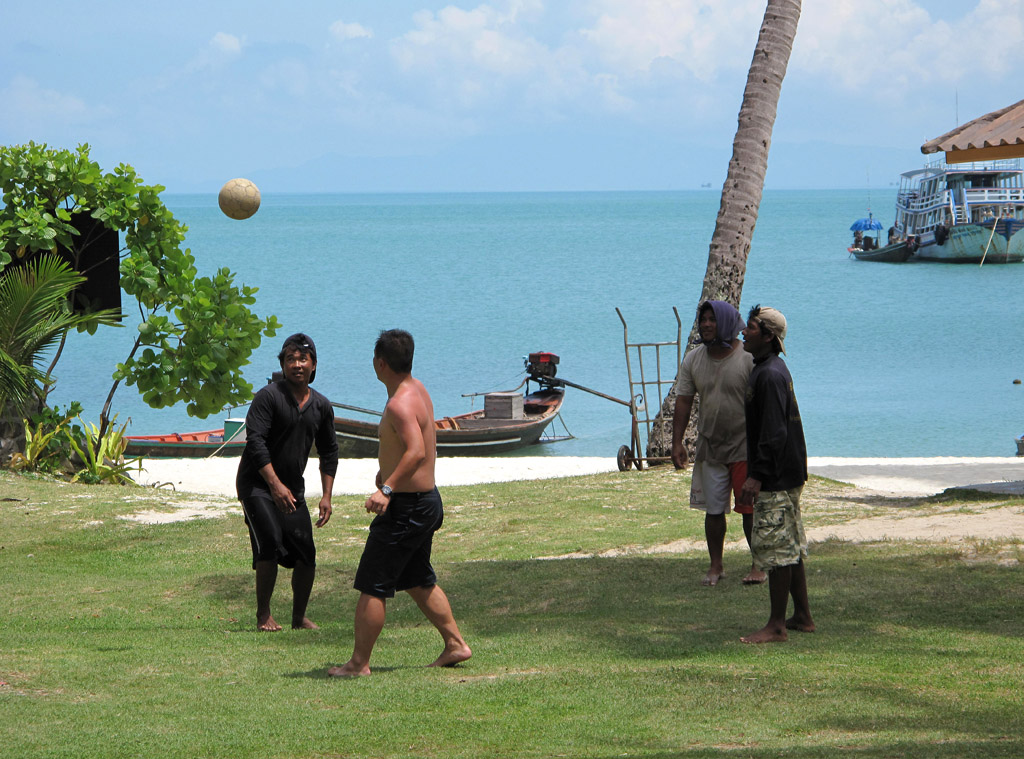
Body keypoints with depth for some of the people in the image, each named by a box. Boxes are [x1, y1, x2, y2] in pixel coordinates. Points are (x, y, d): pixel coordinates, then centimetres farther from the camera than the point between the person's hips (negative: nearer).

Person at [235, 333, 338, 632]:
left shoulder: (321, 406, 7)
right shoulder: (269, 396, -11)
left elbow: (329, 452, 17)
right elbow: (255, 441, -18)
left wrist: (326, 496, 9)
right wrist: (275, 484, -24)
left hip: (293, 489, 5)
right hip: (257, 484, -5)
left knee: (306, 554, -3)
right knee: (271, 541, -21)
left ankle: (299, 617, 14)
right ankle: (263, 615, -11)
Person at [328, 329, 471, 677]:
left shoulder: (400, 405, -23)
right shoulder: (418, 389, 9)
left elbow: (417, 451, -38)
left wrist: (388, 489, -44)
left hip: (406, 506, -10)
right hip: (427, 500, 10)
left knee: (372, 586, -4)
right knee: (419, 580, 23)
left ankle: (359, 663, -1)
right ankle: (455, 644, 26)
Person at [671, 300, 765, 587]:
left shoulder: (748, 359, -9)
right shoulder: (693, 360, 5)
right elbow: (683, 401, 7)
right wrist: (677, 442, 1)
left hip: (745, 447, -4)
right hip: (710, 447, 4)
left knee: (750, 509, -1)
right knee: (713, 509, 6)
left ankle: (759, 566, 9)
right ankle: (715, 566, 17)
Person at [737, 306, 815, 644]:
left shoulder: (770, 375, -18)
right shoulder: (767, 369, 14)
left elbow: (774, 433, -23)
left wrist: (756, 476, -24)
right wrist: (755, 472, 24)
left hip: (776, 479, -11)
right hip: (789, 476, 11)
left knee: (775, 549, -7)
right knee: (791, 548, 15)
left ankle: (776, 625, -5)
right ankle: (802, 616, 22)